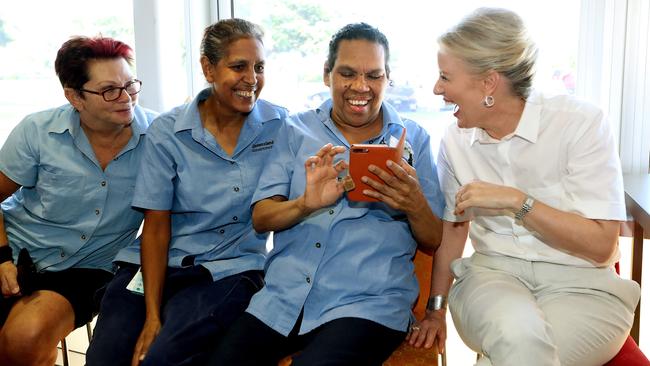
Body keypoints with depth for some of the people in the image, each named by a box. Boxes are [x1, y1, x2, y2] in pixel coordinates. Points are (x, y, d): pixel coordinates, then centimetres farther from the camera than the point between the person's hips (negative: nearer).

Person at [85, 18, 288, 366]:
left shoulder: (279, 124, 1)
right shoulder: (167, 132, -2)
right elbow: (157, 227, -3)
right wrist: (152, 315, -10)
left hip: (230, 269, -1)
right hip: (159, 264, 1)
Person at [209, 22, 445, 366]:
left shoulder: (413, 138, 7)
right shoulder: (296, 130, 10)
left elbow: (434, 241, 7)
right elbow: (260, 218, 4)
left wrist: (415, 206, -16)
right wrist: (305, 203, -17)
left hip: (369, 303, -2)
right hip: (282, 297, 3)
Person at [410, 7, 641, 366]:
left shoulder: (580, 122, -11)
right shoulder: (456, 139, 1)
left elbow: (601, 246, -13)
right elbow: (453, 228, 12)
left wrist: (516, 202, -21)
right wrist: (436, 309, 12)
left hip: (580, 286, -2)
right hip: (492, 273, 2)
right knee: (518, 336, -32)